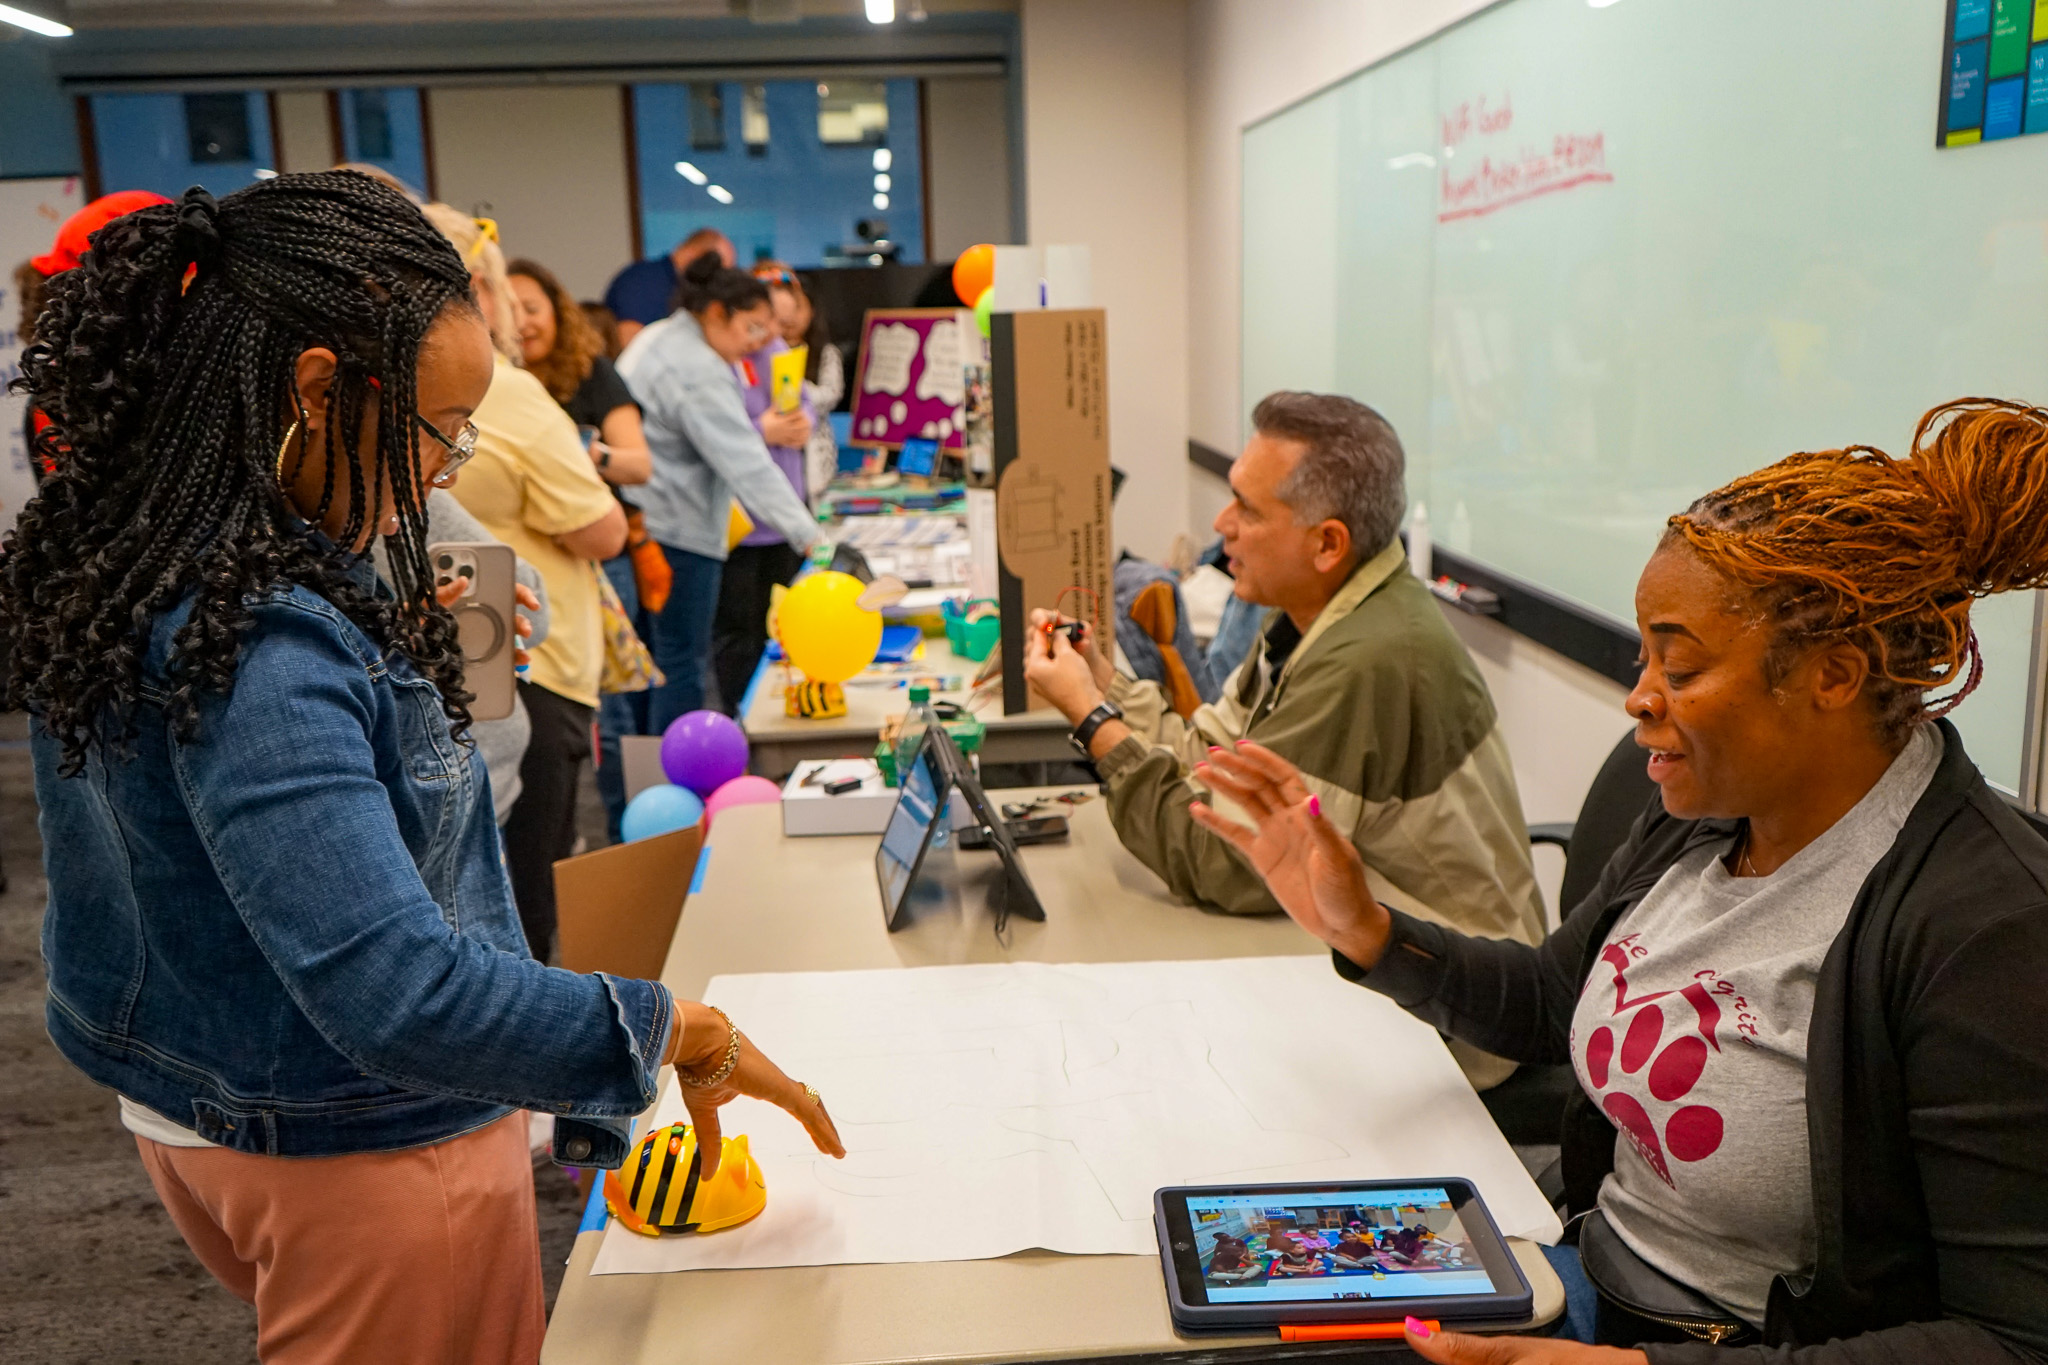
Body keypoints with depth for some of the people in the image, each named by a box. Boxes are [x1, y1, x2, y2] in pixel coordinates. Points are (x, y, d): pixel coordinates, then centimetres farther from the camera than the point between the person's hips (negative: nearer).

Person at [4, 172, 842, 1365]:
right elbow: (396, 991, -37)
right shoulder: (261, 652, -33)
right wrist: (679, 1031, -29)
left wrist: (390, 656, 7)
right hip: (361, 1155, -9)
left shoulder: (114, 579, -3)